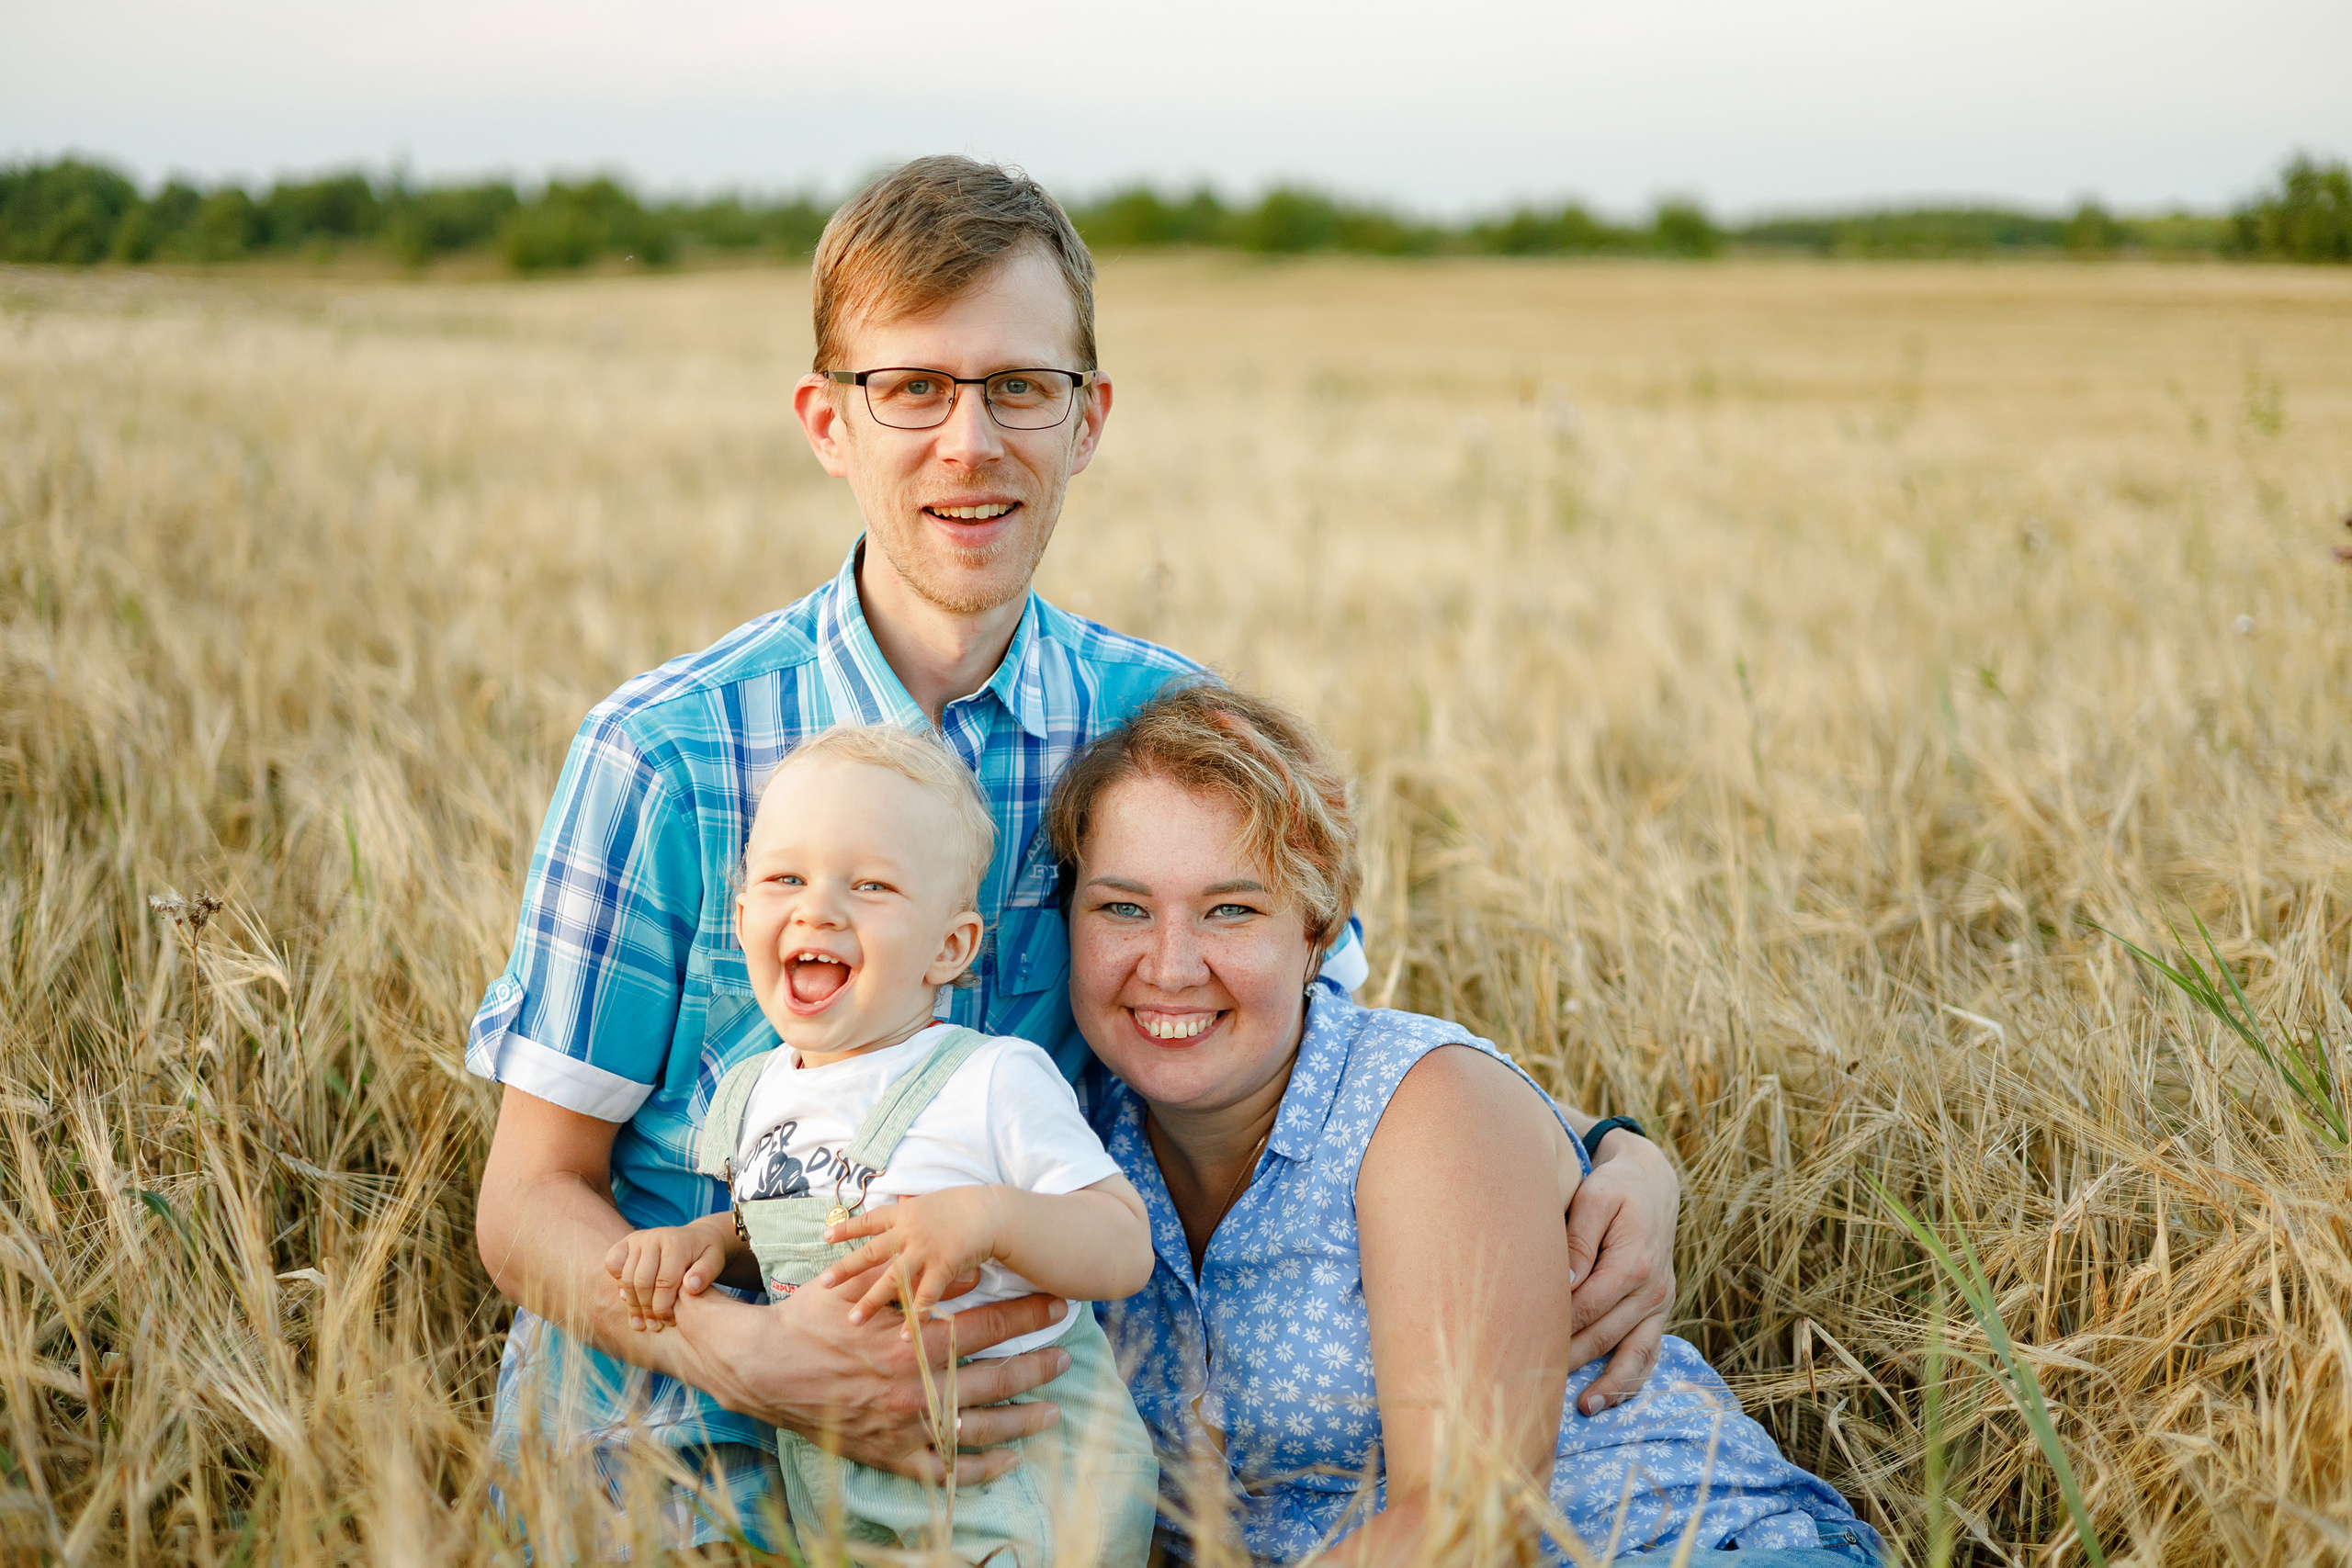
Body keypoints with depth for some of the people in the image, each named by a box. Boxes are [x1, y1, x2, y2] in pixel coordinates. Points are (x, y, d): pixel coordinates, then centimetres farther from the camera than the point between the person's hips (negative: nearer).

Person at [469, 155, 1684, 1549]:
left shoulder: (1166, 728, 1)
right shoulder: (665, 759, -9)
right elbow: (531, 1197, -4)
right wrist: (747, 1356, -23)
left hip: (999, 1436, 3)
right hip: (679, 1477, -2)